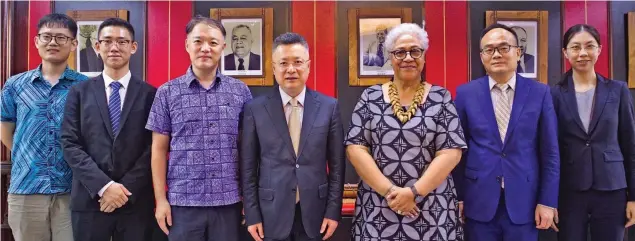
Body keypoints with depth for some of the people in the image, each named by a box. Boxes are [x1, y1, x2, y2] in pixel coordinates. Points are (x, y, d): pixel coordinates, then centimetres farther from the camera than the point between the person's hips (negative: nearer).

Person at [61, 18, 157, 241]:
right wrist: (103, 186, -11)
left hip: (136, 201, -1)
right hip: (89, 200, 1)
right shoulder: (79, 92, 7)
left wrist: (126, 188, -11)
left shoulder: (150, 94, 3)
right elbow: (70, 145, 0)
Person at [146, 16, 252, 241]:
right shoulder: (167, 93, 2)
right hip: (183, 202, 0)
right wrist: (160, 199, -1)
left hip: (229, 201, 1)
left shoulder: (241, 91, 3)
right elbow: (159, 149, 3)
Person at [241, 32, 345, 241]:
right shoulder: (255, 109, -2)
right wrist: (252, 215, -3)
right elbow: (248, 167, 0)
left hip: (314, 212, 1)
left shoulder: (329, 106, 0)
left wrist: (333, 210, -2)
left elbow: (336, 164, 1)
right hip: (271, 214, 0)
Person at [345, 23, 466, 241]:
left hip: (432, 209, 0)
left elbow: (451, 152, -5)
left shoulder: (440, 98, 1)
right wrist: (389, 191, -13)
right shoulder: (370, 97, 3)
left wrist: (414, 192, -15)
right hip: (376, 208, 1)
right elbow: (355, 148, -4)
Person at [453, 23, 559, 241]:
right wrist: (458, 197, 0)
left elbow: (550, 152, 1)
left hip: (524, 201, 0)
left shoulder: (539, 92, 0)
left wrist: (547, 201, -2)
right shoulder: (465, 93, 1)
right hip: (478, 201, 0)